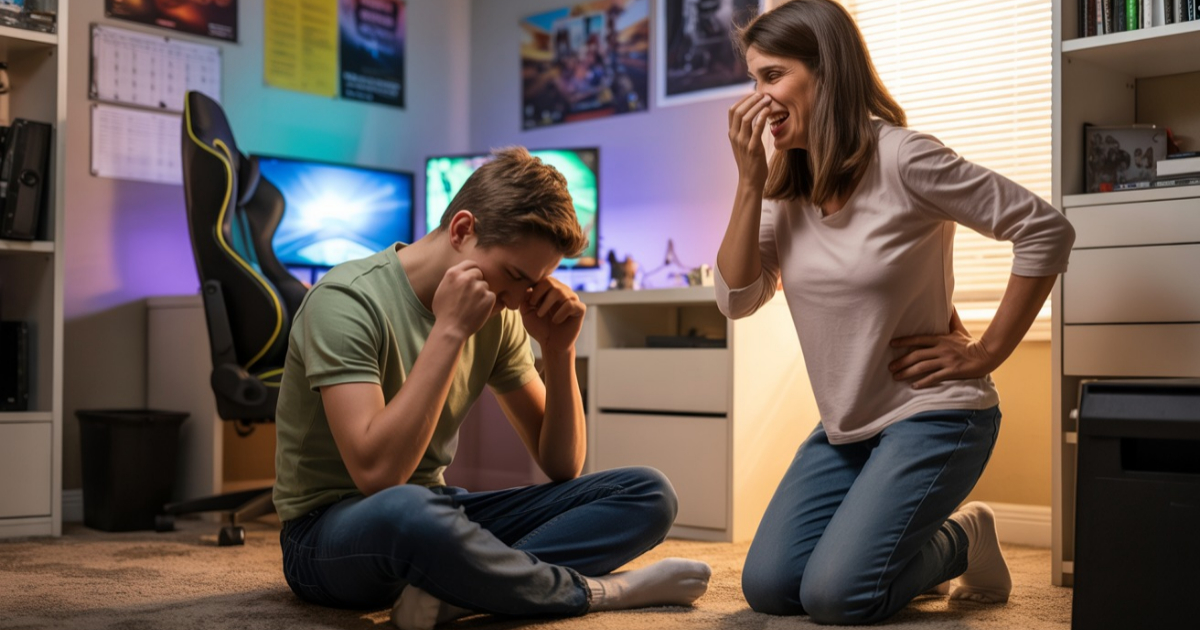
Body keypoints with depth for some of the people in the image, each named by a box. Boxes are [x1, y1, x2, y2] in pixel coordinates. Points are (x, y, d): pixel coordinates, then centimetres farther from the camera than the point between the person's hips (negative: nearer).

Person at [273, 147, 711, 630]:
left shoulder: (496, 316, 2)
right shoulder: (347, 300, -18)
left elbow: (561, 466, 5)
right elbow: (376, 472, -29)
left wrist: (558, 350, -10)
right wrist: (449, 331, -28)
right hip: (330, 530, -7)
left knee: (647, 494, -8)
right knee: (408, 512, -44)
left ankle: (451, 590, -28)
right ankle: (598, 590, -18)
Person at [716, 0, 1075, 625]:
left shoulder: (903, 159, -17)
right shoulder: (786, 186, 3)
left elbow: (1047, 231, -17)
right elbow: (735, 298, -5)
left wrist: (985, 352, -14)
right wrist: (750, 181, -14)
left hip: (933, 414, -7)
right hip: (845, 426, 7)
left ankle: (964, 540, 11)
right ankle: (920, 535, 22)